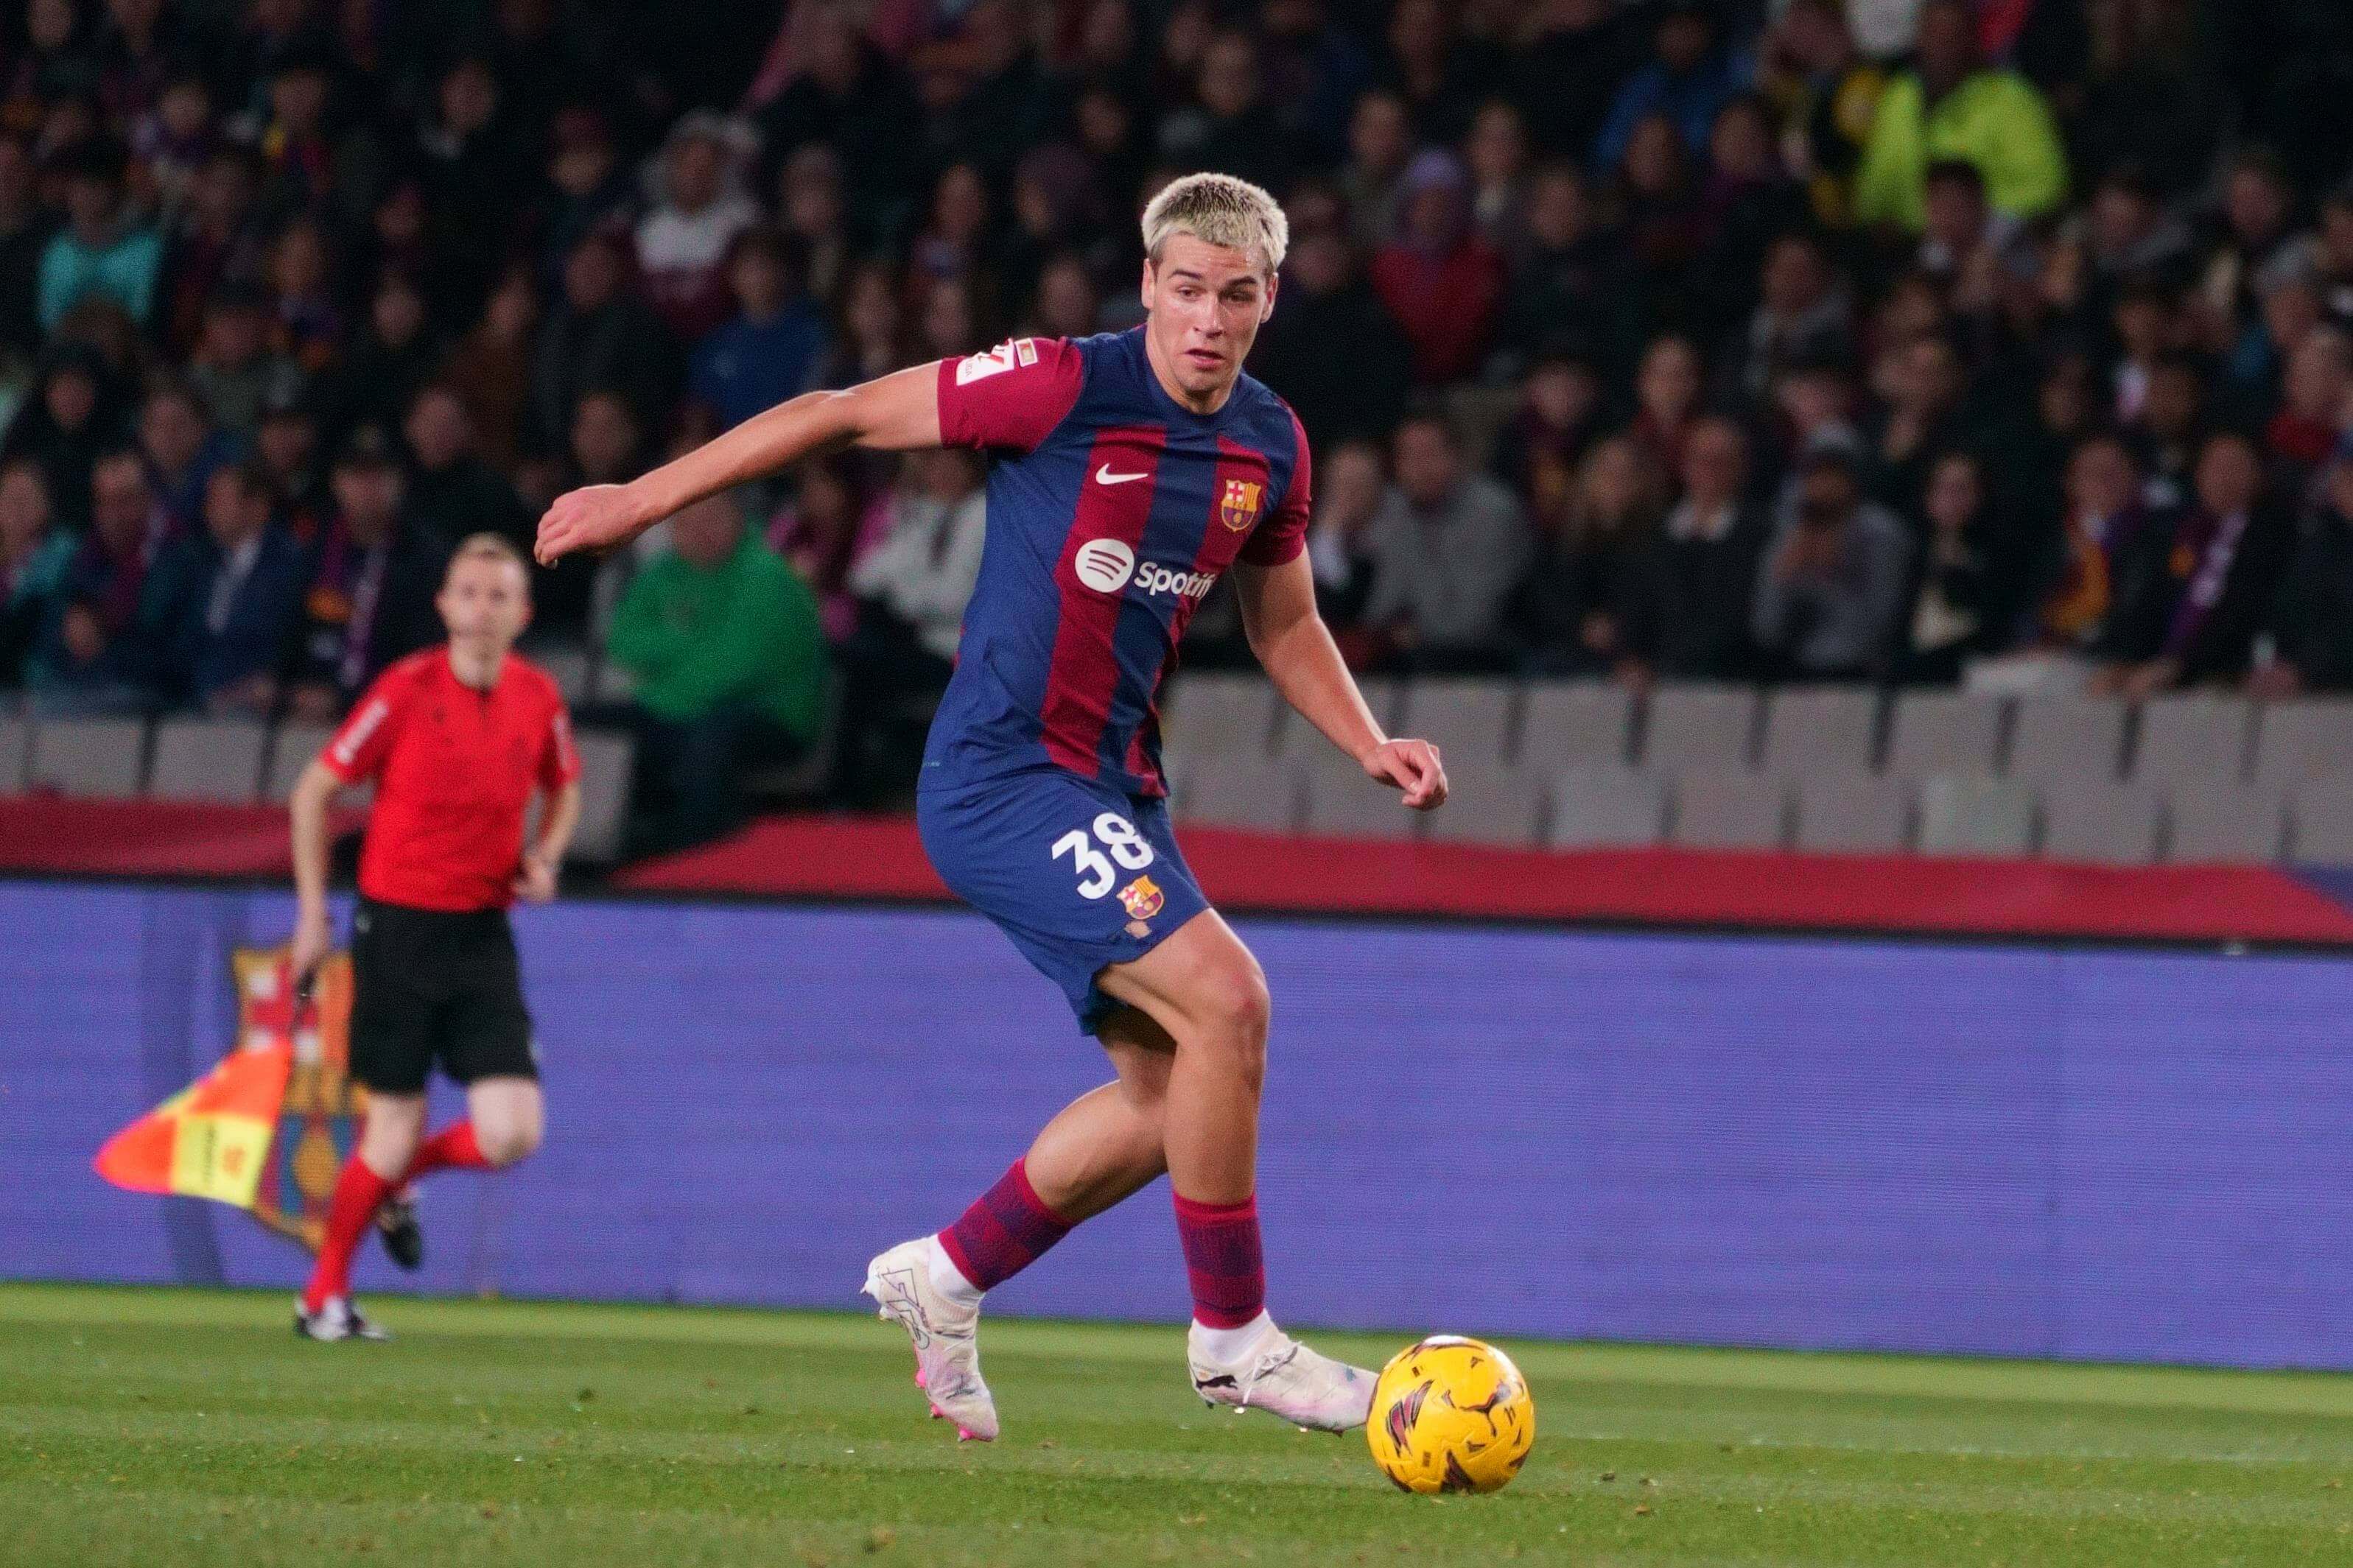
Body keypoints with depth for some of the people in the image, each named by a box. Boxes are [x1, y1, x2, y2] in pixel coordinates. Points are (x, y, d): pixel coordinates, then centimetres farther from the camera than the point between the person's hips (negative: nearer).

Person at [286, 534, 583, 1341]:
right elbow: (315, 790, -1)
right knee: (395, 1132, -3)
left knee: (512, 1135, -8)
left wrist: (544, 858, 1)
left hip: (482, 933, 4)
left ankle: (395, 1180, 24)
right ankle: (323, 1296, 18)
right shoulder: (407, 690, -10)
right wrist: (312, 911, -3)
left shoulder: (538, 698, 1)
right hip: (398, 924, -4)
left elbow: (564, 788, 21)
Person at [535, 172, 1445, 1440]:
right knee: (1224, 997, -21)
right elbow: (844, 414, -7)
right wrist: (643, 500, -5)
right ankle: (1233, 1336, -9)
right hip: (1002, 774, -8)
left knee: (1171, 1095, 7)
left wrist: (1370, 746, 6)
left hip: (1112, 787, 8)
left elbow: (1284, 626, 22)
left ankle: (946, 1279, 25)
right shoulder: (1064, 387, -15)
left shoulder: (1270, 445, 6)